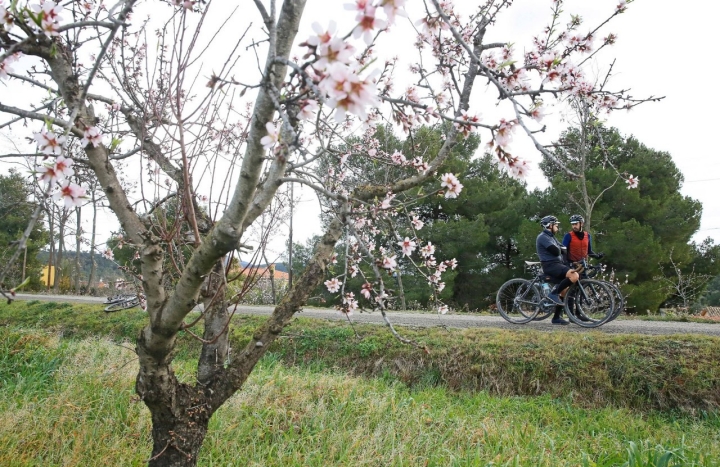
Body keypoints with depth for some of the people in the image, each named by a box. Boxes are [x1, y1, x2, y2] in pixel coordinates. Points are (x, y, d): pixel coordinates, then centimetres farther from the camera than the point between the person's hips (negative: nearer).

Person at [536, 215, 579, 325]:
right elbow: (555, 251, -17)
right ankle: (554, 293, -16)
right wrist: (561, 249, 4)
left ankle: (556, 318, 16)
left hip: (557, 265, 10)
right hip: (551, 265, -10)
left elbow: (562, 249, 17)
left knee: (564, 291, 10)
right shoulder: (543, 237, -10)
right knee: (575, 276, -28)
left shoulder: (551, 237, 23)